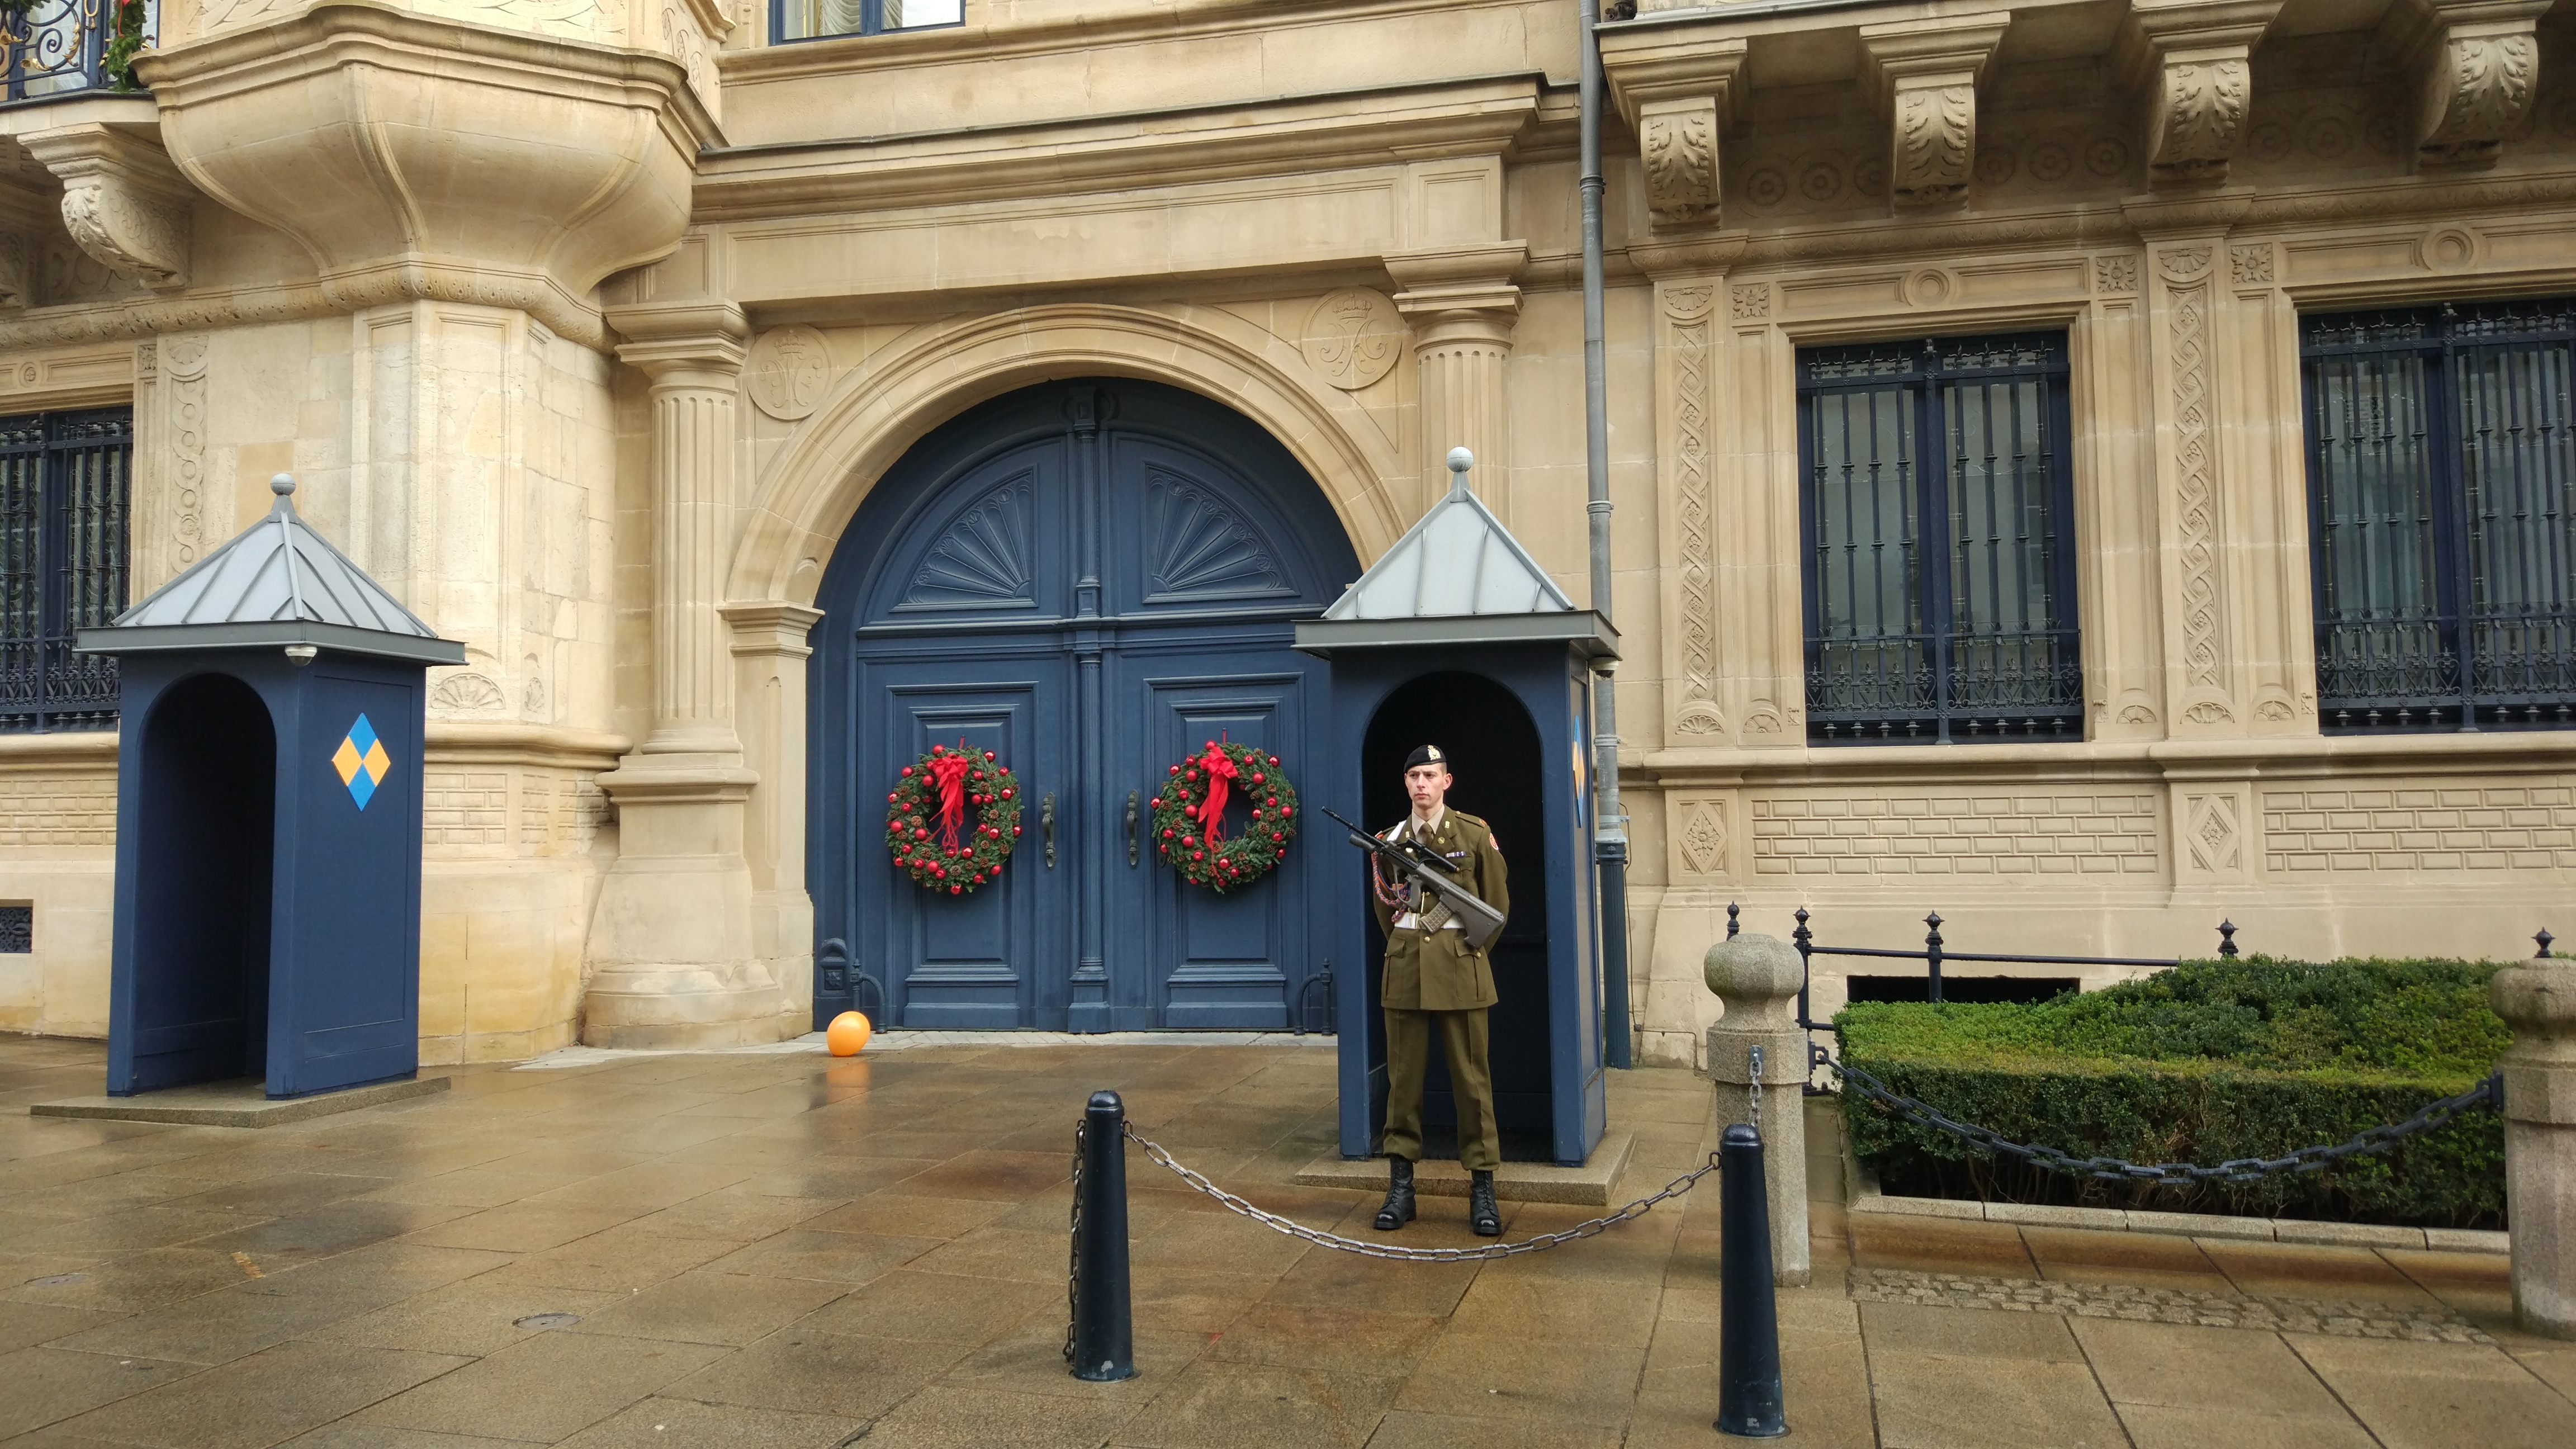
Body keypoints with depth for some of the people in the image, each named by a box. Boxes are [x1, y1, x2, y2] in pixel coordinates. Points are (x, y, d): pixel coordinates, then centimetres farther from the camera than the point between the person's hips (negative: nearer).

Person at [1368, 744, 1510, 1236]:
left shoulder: (1475, 834, 1)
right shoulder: (1391, 840, 8)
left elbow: (1498, 904, 7)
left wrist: (1471, 946, 8)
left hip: (1459, 967, -2)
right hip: (1405, 970, 2)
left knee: (1471, 1077, 1)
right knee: (1404, 1076, 5)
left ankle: (1482, 1188, 8)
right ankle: (1400, 1186, 12)